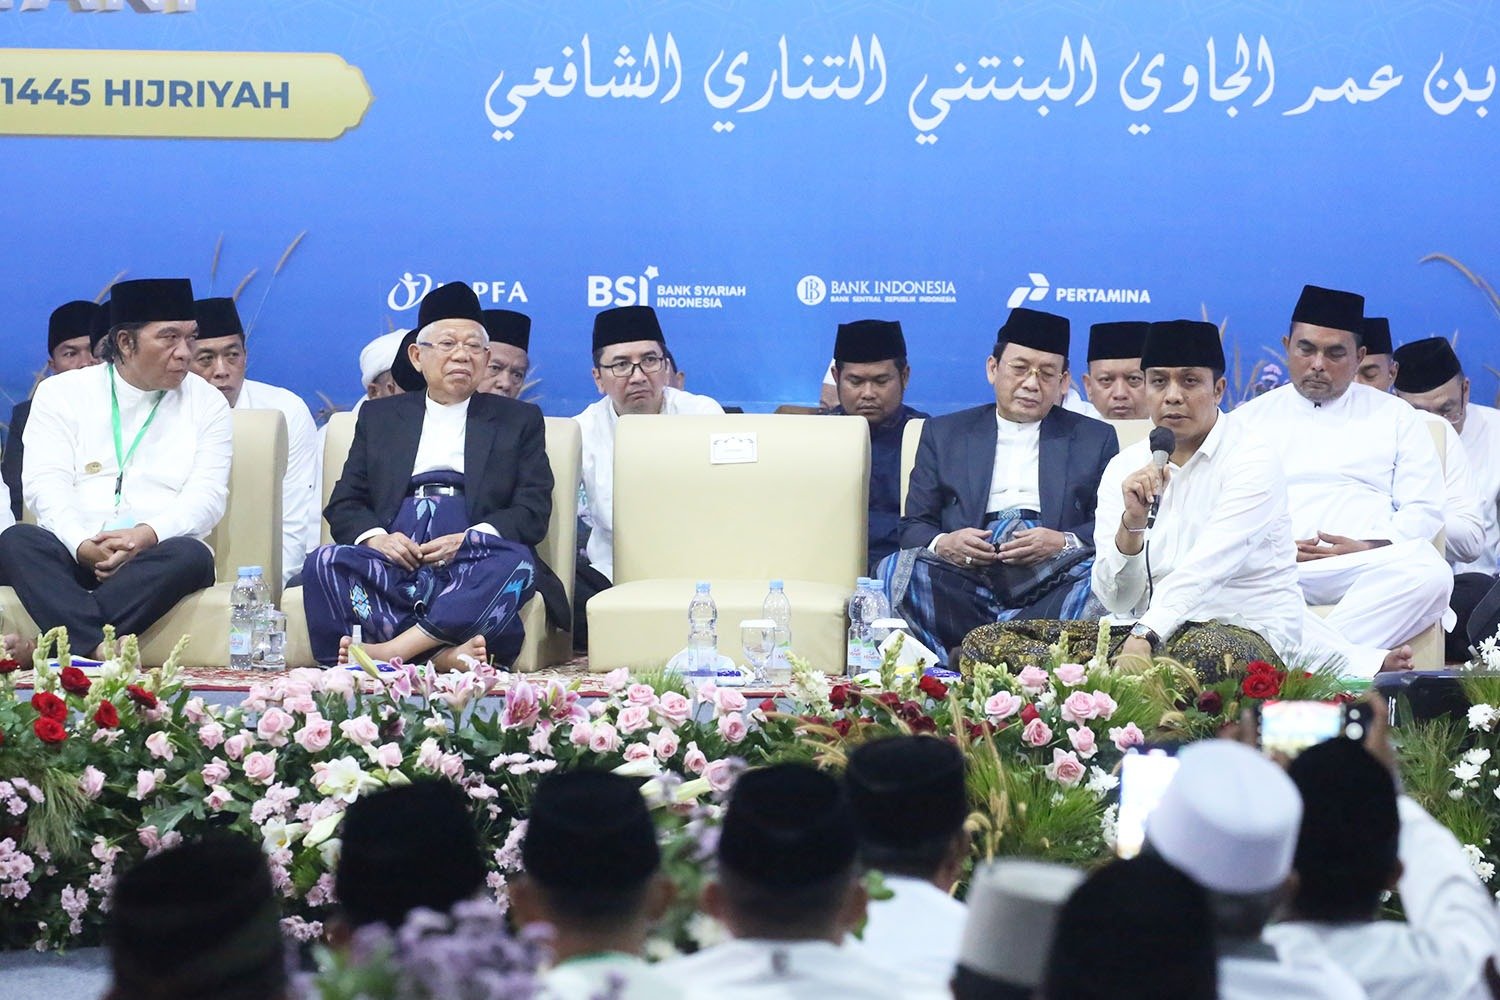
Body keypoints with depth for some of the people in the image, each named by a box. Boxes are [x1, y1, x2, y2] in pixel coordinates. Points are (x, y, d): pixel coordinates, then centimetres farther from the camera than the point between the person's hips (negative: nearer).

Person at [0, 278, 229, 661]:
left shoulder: (206, 403, 12)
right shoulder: (61, 393, 10)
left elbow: (207, 495, 0)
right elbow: (45, 485, -2)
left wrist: (146, 535, -20)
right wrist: (83, 546, -22)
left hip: (156, 555, 0)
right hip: (73, 553, 0)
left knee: (192, 556, -33)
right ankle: (102, 650, -48)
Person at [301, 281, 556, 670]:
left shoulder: (518, 420, 20)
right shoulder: (380, 416, 25)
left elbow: (533, 510, 8)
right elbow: (344, 503, 17)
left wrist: (466, 540, -12)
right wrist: (374, 537, -8)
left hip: (471, 566, -1)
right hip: (394, 561, 1)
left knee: (516, 563, -36)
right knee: (324, 564, -30)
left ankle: (393, 649, -44)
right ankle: (441, 652, -42)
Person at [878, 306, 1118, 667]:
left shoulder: (1095, 438, 21)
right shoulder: (943, 434, 22)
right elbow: (914, 525, 16)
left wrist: (1064, 542, -11)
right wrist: (942, 544, -10)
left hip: (1050, 578, 0)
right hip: (964, 576, 1)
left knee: (1100, 577, -35)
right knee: (896, 569, -29)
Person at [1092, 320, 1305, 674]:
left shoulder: (1252, 459, -5)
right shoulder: (1124, 468, 8)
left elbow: (1206, 565, -21)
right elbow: (1116, 599, 2)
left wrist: (1144, 636, -34)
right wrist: (1132, 521, -16)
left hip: (1250, 631, -4)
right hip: (1156, 629, 4)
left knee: (1205, 648, -40)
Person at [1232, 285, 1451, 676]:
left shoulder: (1394, 416, 20)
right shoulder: (1250, 419, 21)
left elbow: (1424, 510, 12)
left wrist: (1369, 549, -8)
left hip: (1366, 565, 0)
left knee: (1429, 573, -34)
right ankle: (1366, 663, -42)